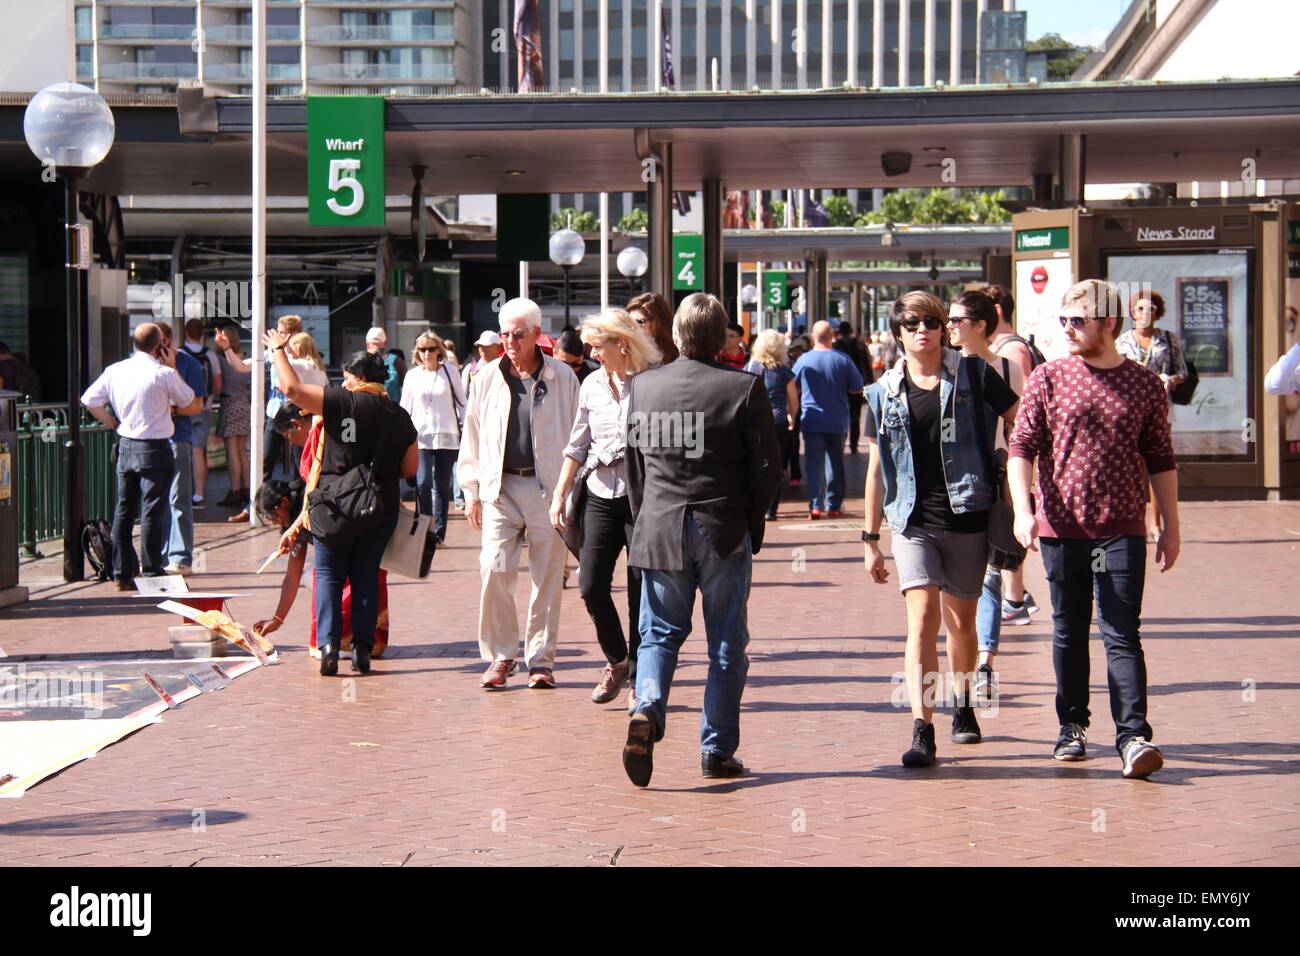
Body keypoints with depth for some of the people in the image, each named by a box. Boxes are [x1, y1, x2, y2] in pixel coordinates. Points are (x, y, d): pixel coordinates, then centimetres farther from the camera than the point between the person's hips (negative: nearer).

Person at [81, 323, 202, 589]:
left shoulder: (115, 370, 3)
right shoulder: (164, 374, -12)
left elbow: (89, 400, 6)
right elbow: (191, 404, 0)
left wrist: (115, 423, 11)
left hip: (125, 445, 5)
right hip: (155, 447, -5)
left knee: (124, 509, 10)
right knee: (152, 512, -1)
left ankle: (122, 574, 13)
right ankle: (152, 573, -1)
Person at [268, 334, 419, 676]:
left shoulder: (343, 403, -9)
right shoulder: (400, 416, 5)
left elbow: (292, 389, -12)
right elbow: (411, 467, 10)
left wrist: (278, 350, 2)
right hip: (382, 507, 3)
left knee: (329, 575, 6)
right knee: (366, 576, 11)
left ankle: (328, 645, -6)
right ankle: (363, 648, 5)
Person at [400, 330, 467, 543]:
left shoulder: (450, 372, 3)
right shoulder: (412, 376, 6)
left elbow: (461, 402, 8)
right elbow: (405, 408, 10)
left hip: (447, 436, 0)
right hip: (421, 437, 0)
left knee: (442, 486, 4)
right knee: (423, 484, -14)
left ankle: (439, 532, 10)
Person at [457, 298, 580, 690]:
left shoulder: (563, 378, 3)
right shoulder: (487, 378, 8)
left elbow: (577, 437, 5)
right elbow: (472, 438, 12)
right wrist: (471, 492, 8)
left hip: (548, 488, -1)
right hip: (500, 488, 1)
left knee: (547, 577, 3)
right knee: (494, 571, -7)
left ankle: (540, 660, 13)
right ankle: (499, 655, 6)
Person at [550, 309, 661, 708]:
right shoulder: (592, 385, 9)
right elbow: (577, 446, 16)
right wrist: (559, 495, 12)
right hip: (601, 499, 4)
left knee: (640, 594, 1)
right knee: (591, 586, -2)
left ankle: (638, 678, 14)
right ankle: (616, 660, 20)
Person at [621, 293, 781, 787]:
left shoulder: (642, 386, 0)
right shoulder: (744, 389, -9)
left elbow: (634, 463, 7)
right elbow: (767, 466, -6)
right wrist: (752, 524, 8)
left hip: (659, 529, 2)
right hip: (725, 532, -2)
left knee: (660, 633, 12)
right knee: (727, 644, 8)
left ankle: (647, 709, -14)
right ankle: (717, 750, 11)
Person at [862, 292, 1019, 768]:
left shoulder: (973, 375, 1)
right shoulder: (885, 392, 7)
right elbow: (876, 468, 12)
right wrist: (871, 539, 12)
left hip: (966, 515, 0)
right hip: (912, 519, 0)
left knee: (960, 619, 12)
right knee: (922, 616, -14)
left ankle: (962, 707, 36)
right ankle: (921, 732, -19)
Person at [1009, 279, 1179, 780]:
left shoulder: (1145, 385, 4)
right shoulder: (1048, 378, 2)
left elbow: (1160, 460, 10)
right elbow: (1022, 446, -1)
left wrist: (1170, 527, 10)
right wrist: (1022, 509, -14)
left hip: (1122, 530, -1)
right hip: (1062, 528, 1)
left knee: (1121, 634, -8)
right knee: (1069, 632, 10)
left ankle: (1133, 736, -12)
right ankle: (1072, 726, 24)